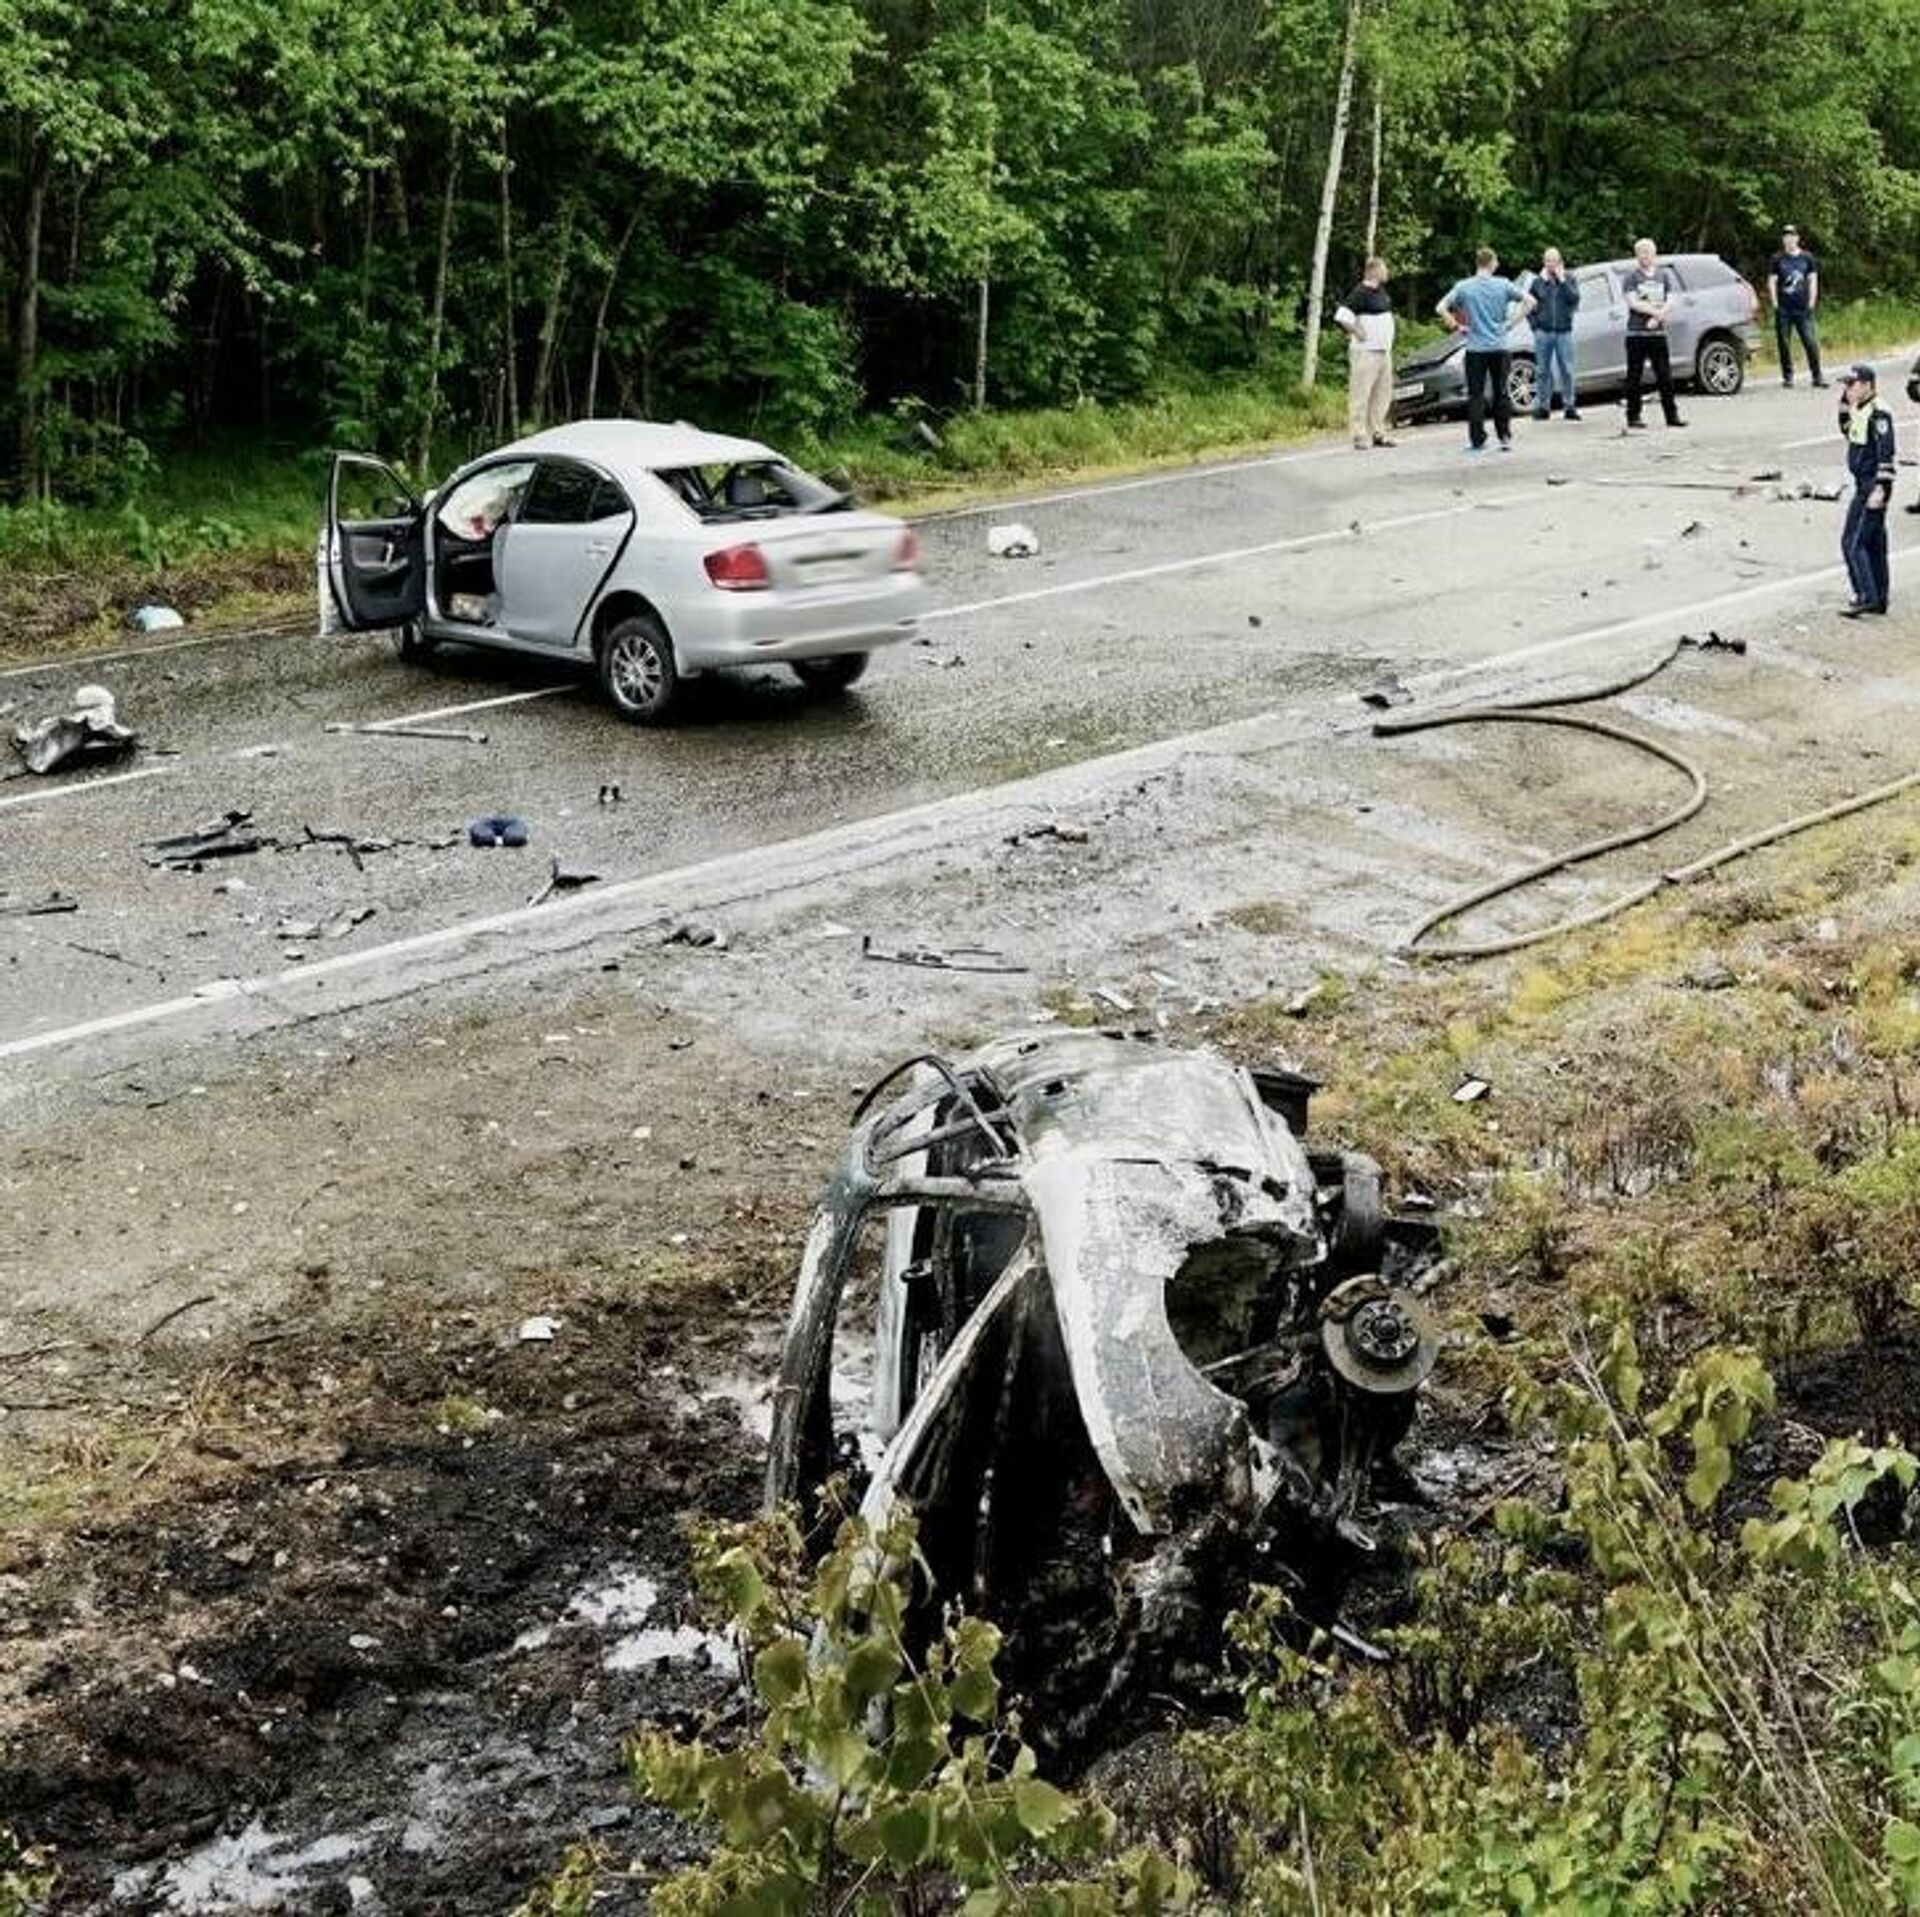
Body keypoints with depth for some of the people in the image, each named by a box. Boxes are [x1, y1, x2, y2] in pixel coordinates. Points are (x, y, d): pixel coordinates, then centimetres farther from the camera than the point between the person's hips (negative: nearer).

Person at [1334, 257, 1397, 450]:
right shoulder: (1361, 293, -14)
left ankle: (1377, 433, 19)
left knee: (1383, 394, 11)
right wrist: (1357, 332, -17)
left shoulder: (1381, 291, 13)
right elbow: (1341, 316, -24)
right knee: (1361, 395, -6)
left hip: (1384, 351, 9)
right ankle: (1360, 436, -4)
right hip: (1365, 353, -9)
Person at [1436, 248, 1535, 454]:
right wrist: (1512, 321, 3)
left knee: (1476, 396, 3)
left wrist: (1458, 325, 1)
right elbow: (1529, 301, -3)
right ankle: (1506, 438, 11)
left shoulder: (1463, 287, -3)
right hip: (1499, 347, 1)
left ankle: (1477, 441, 1)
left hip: (1475, 348, -1)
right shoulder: (1503, 285, -1)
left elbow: (1441, 308, -8)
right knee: (1501, 394, 10)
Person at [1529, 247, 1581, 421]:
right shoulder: (1538, 281, 7)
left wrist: (1562, 280, -9)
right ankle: (1542, 406, 9)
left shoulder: (1569, 280, 8)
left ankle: (1570, 406, 5)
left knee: (1567, 370, -1)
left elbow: (1574, 299, -9)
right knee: (1542, 371, 2)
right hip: (1543, 333, 0)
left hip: (1563, 331, 0)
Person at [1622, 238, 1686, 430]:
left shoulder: (1662, 274, 12)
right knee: (1634, 376, 0)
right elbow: (1632, 302, -9)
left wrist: (1658, 317, -9)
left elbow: (1668, 301, 8)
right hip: (1636, 333, -3)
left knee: (1665, 376, 3)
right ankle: (1633, 416, 6)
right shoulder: (1632, 275, 0)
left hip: (1658, 332, 4)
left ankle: (1671, 415, 7)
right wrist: (1655, 311, -12)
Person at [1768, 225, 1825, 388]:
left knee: (1811, 342, -6)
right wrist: (1775, 304, -4)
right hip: (1783, 310, 0)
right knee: (1784, 344, 1)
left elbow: (1813, 281, 11)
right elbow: (1772, 282, 5)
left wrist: (1811, 303, 2)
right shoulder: (1777, 260, 6)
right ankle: (1787, 377, 11)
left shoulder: (1807, 258, 9)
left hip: (1803, 309, 0)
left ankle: (1817, 376, -1)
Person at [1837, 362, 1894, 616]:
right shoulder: (1859, 409, 11)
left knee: (1852, 542, -11)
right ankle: (1879, 600, 21)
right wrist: (1844, 405, 13)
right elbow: (1848, 431, 29)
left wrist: (1879, 489, -25)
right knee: (1874, 543, 14)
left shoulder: (1878, 413, -17)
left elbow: (1886, 453, -21)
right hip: (1863, 484, 10)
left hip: (1873, 486, -10)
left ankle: (1867, 597, -10)